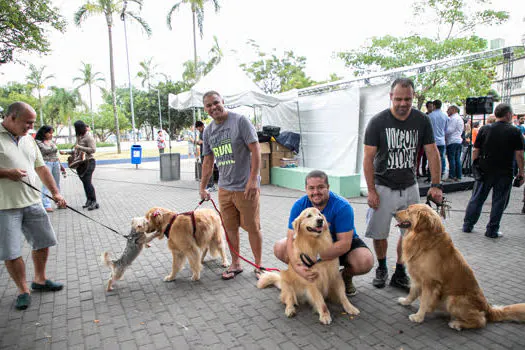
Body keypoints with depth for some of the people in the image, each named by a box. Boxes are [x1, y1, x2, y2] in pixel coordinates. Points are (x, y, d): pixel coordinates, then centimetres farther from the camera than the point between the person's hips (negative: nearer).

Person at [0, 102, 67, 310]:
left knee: (43, 243, 14)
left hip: (32, 203, 6)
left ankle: (40, 280, 33)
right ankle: (23, 290, 20)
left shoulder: (28, 140, 12)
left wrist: (55, 193, 9)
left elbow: (41, 168, 15)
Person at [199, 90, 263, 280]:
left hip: (246, 187, -5)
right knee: (230, 228, 13)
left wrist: (252, 179, -18)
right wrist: (203, 187, 17)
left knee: (253, 227, 5)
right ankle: (235, 264, 30)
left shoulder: (240, 121, -8)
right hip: (224, 188, 6)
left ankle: (258, 266, 22)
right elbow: (208, 161, 17)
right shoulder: (208, 131, 10)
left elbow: (255, 149, -12)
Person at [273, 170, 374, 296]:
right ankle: (313, 272, 6)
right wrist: (297, 266, -41)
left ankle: (346, 276, 4)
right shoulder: (299, 205, -19)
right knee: (279, 248, -16)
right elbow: (291, 238, -23)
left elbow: (345, 243, -31)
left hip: (341, 244, -2)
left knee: (366, 262, -32)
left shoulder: (342, 206, -28)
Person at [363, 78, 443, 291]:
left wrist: (436, 185, -4)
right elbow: (368, 157, -9)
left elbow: (432, 153, 3)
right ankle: (382, 268, 29)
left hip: (410, 187, 3)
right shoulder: (378, 122, -11)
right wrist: (371, 190, -12)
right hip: (383, 187, -2)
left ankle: (400, 273, 25)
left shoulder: (422, 121, -2)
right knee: (378, 233, 4)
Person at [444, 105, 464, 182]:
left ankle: (451, 177, -7)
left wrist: (444, 136, -3)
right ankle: (458, 176, 10)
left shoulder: (453, 118, -10)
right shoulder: (460, 118, 21)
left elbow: (449, 130, -16)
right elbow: (462, 130, 23)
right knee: (458, 159, 8)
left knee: (451, 159, -7)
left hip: (452, 141, -9)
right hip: (459, 140, 9)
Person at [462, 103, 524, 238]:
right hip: (504, 173, -2)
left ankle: (467, 225, 15)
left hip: (485, 170, 2)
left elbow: (475, 151, 1)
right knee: (499, 202, 7)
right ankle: (492, 230, 12)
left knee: (477, 198, 10)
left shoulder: (484, 129, 1)